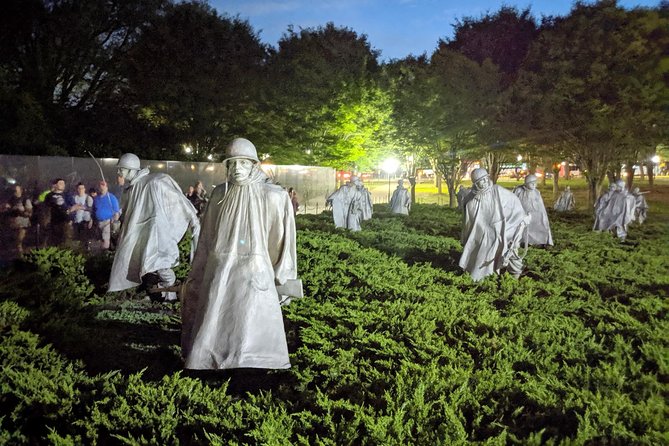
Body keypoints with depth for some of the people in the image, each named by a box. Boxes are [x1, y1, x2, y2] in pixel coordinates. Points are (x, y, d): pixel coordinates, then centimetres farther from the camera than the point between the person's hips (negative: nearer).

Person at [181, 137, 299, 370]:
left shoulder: (274, 197, -4)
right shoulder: (220, 194, 6)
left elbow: (283, 239, -1)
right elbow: (207, 239, 13)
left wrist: (284, 282, -1)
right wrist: (196, 278, 15)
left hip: (254, 278, -3)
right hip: (220, 275, 3)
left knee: (249, 340, -2)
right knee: (211, 336, 4)